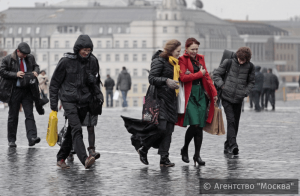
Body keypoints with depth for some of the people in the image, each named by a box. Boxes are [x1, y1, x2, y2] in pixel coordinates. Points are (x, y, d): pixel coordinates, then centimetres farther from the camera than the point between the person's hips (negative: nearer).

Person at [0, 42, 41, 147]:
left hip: (27, 91, 2)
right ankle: (11, 140, 13)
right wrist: (15, 74, -20)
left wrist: (35, 71, -3)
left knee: (29, 114, -9)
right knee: (13, 116, 5)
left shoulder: (30, 58, 6)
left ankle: (32, 138, -18)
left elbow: (36, 66, 21)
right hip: (14, 91, -2)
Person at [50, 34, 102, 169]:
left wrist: (97, 97, 12)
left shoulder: (92, 61, 4)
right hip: (69, 100, -5)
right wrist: (53, 102, -1)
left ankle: (61, 158, 21)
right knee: (76, 129, -19)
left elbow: (96, 82, 18)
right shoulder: (66, 61, -7)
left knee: (72, 131, 9)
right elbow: (55, 82, 0)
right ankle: (85, 159, -33)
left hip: (84, 101, 5)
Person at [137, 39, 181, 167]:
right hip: (161, 98, -8)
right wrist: (166, 81, -26)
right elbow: (152, 78, -13)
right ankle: (143, 149, 4)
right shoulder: (160, 61, -7)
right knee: (161, 127, -15)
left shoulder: (174, 62, 18)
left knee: (169, 129, 2)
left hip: (172, 99, 8)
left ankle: (164, 158, 3)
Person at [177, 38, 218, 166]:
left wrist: (213, 92, 15)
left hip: (201, 94, 6)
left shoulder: (200, 58, 17)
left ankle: (197, 155, 7)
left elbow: (206, 75, 21)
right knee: (194, 124, -15)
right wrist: (199, 74, -7)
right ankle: (185, 149, 8)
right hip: (189, 95, -6)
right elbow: (183, 77, -15)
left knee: (200, 126, 1)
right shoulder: (182, 60, -3)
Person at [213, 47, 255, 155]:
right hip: (226, 97, -3)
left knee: (235, 123, 6)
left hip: (238, 99, 3)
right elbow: (216, 74, 3)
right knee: (231, 120, -15)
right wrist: (222, 85, -9)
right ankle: (233, 145, -23)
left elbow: (251, 82, 14)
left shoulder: (250, 67, 3)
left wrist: (245, 93, 0)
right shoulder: (229, 62, -4)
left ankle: (228, 146, 18)